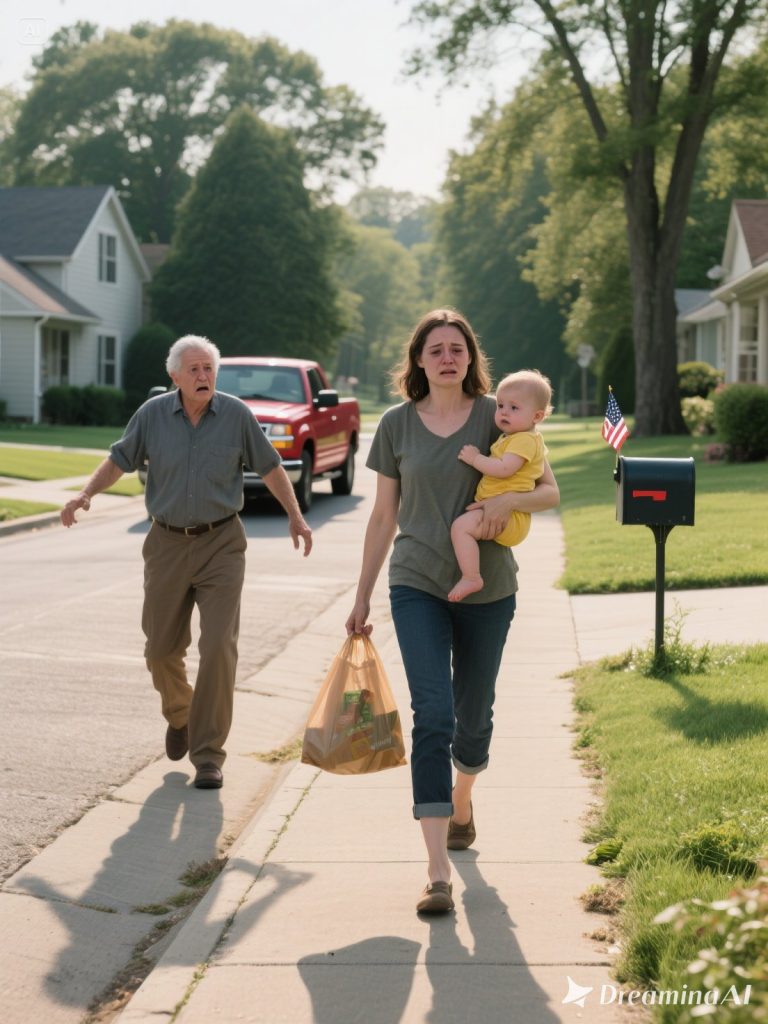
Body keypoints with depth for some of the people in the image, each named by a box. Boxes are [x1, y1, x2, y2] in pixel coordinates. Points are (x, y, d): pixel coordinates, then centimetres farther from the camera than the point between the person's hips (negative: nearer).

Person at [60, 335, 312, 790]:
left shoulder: (237, 414, -4)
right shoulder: (152, 415, -2)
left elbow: (270, 466, 5)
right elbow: (119, 460, 6)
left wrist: (295, 516, 6)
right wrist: (87, 493, -10)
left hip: (221, 544, -2)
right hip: (168, 543, 2)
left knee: (219, 647, -11)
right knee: (162, 649, 9)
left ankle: (209, 754, -3)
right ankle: (179, 717, 40)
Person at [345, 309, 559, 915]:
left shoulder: (498, 415, -1)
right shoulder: (397, 424, 3)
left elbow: (551, 491, -1)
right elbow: (384, 516, 9)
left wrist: (510, 500, -23)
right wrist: (363, 598, 11)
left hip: (487, 590, 1)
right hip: (417, 586, -1)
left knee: (474, 716, 13)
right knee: (432, 717, -13)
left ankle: (462, 801, 47)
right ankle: (439, 872, -14)